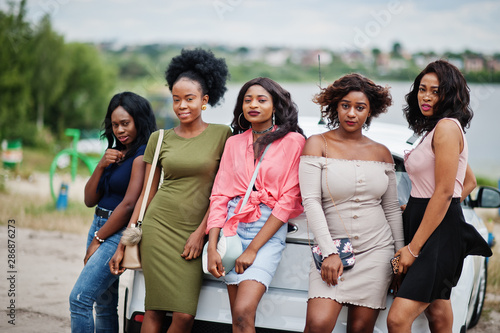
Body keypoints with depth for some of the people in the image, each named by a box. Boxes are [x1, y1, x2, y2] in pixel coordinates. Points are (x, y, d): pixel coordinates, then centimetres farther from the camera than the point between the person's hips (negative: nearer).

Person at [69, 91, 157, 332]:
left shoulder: (142, 156, -11)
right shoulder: (114, 153, 16)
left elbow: (129, 205, -17)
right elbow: (90, 200, 12)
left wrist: (97, 240, -9)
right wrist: (102, 165, -4)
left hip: (121, 233, -8)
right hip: (99, 225, 8)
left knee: (79, 298, -15)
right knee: (104, 306, 9)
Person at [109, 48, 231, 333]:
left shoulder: (222, 135, 4)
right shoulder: (160, 138, 8)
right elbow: (147, 193, 12)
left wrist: (201, 232, -8)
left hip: (195, 231, -1)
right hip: (159, 226, 1)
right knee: (155, 310, -6)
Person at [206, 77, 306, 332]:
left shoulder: (293, 141, 0)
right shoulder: (234, 143, 14)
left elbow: (288, 201, -6)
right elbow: (219, 195, 9)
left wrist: (252, 249, -10)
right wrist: (212, 248, -4)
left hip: (269, 229, -4)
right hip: (234, 225, 4)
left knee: (243, 312, -20)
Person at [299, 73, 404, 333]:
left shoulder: (381, 153, 10)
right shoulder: (318, 145, 0)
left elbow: (392, 209, 16)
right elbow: (310, 201, -8)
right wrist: (329, 252, -15)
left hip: (376, 251, 3)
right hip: (333, 249, -2)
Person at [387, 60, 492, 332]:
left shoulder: (447, 127, -14)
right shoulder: (433, 129, 17)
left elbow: (444, 192, -19)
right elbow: (470, 182, 25)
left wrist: (413, 248, -18)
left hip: (439, 232, -10)